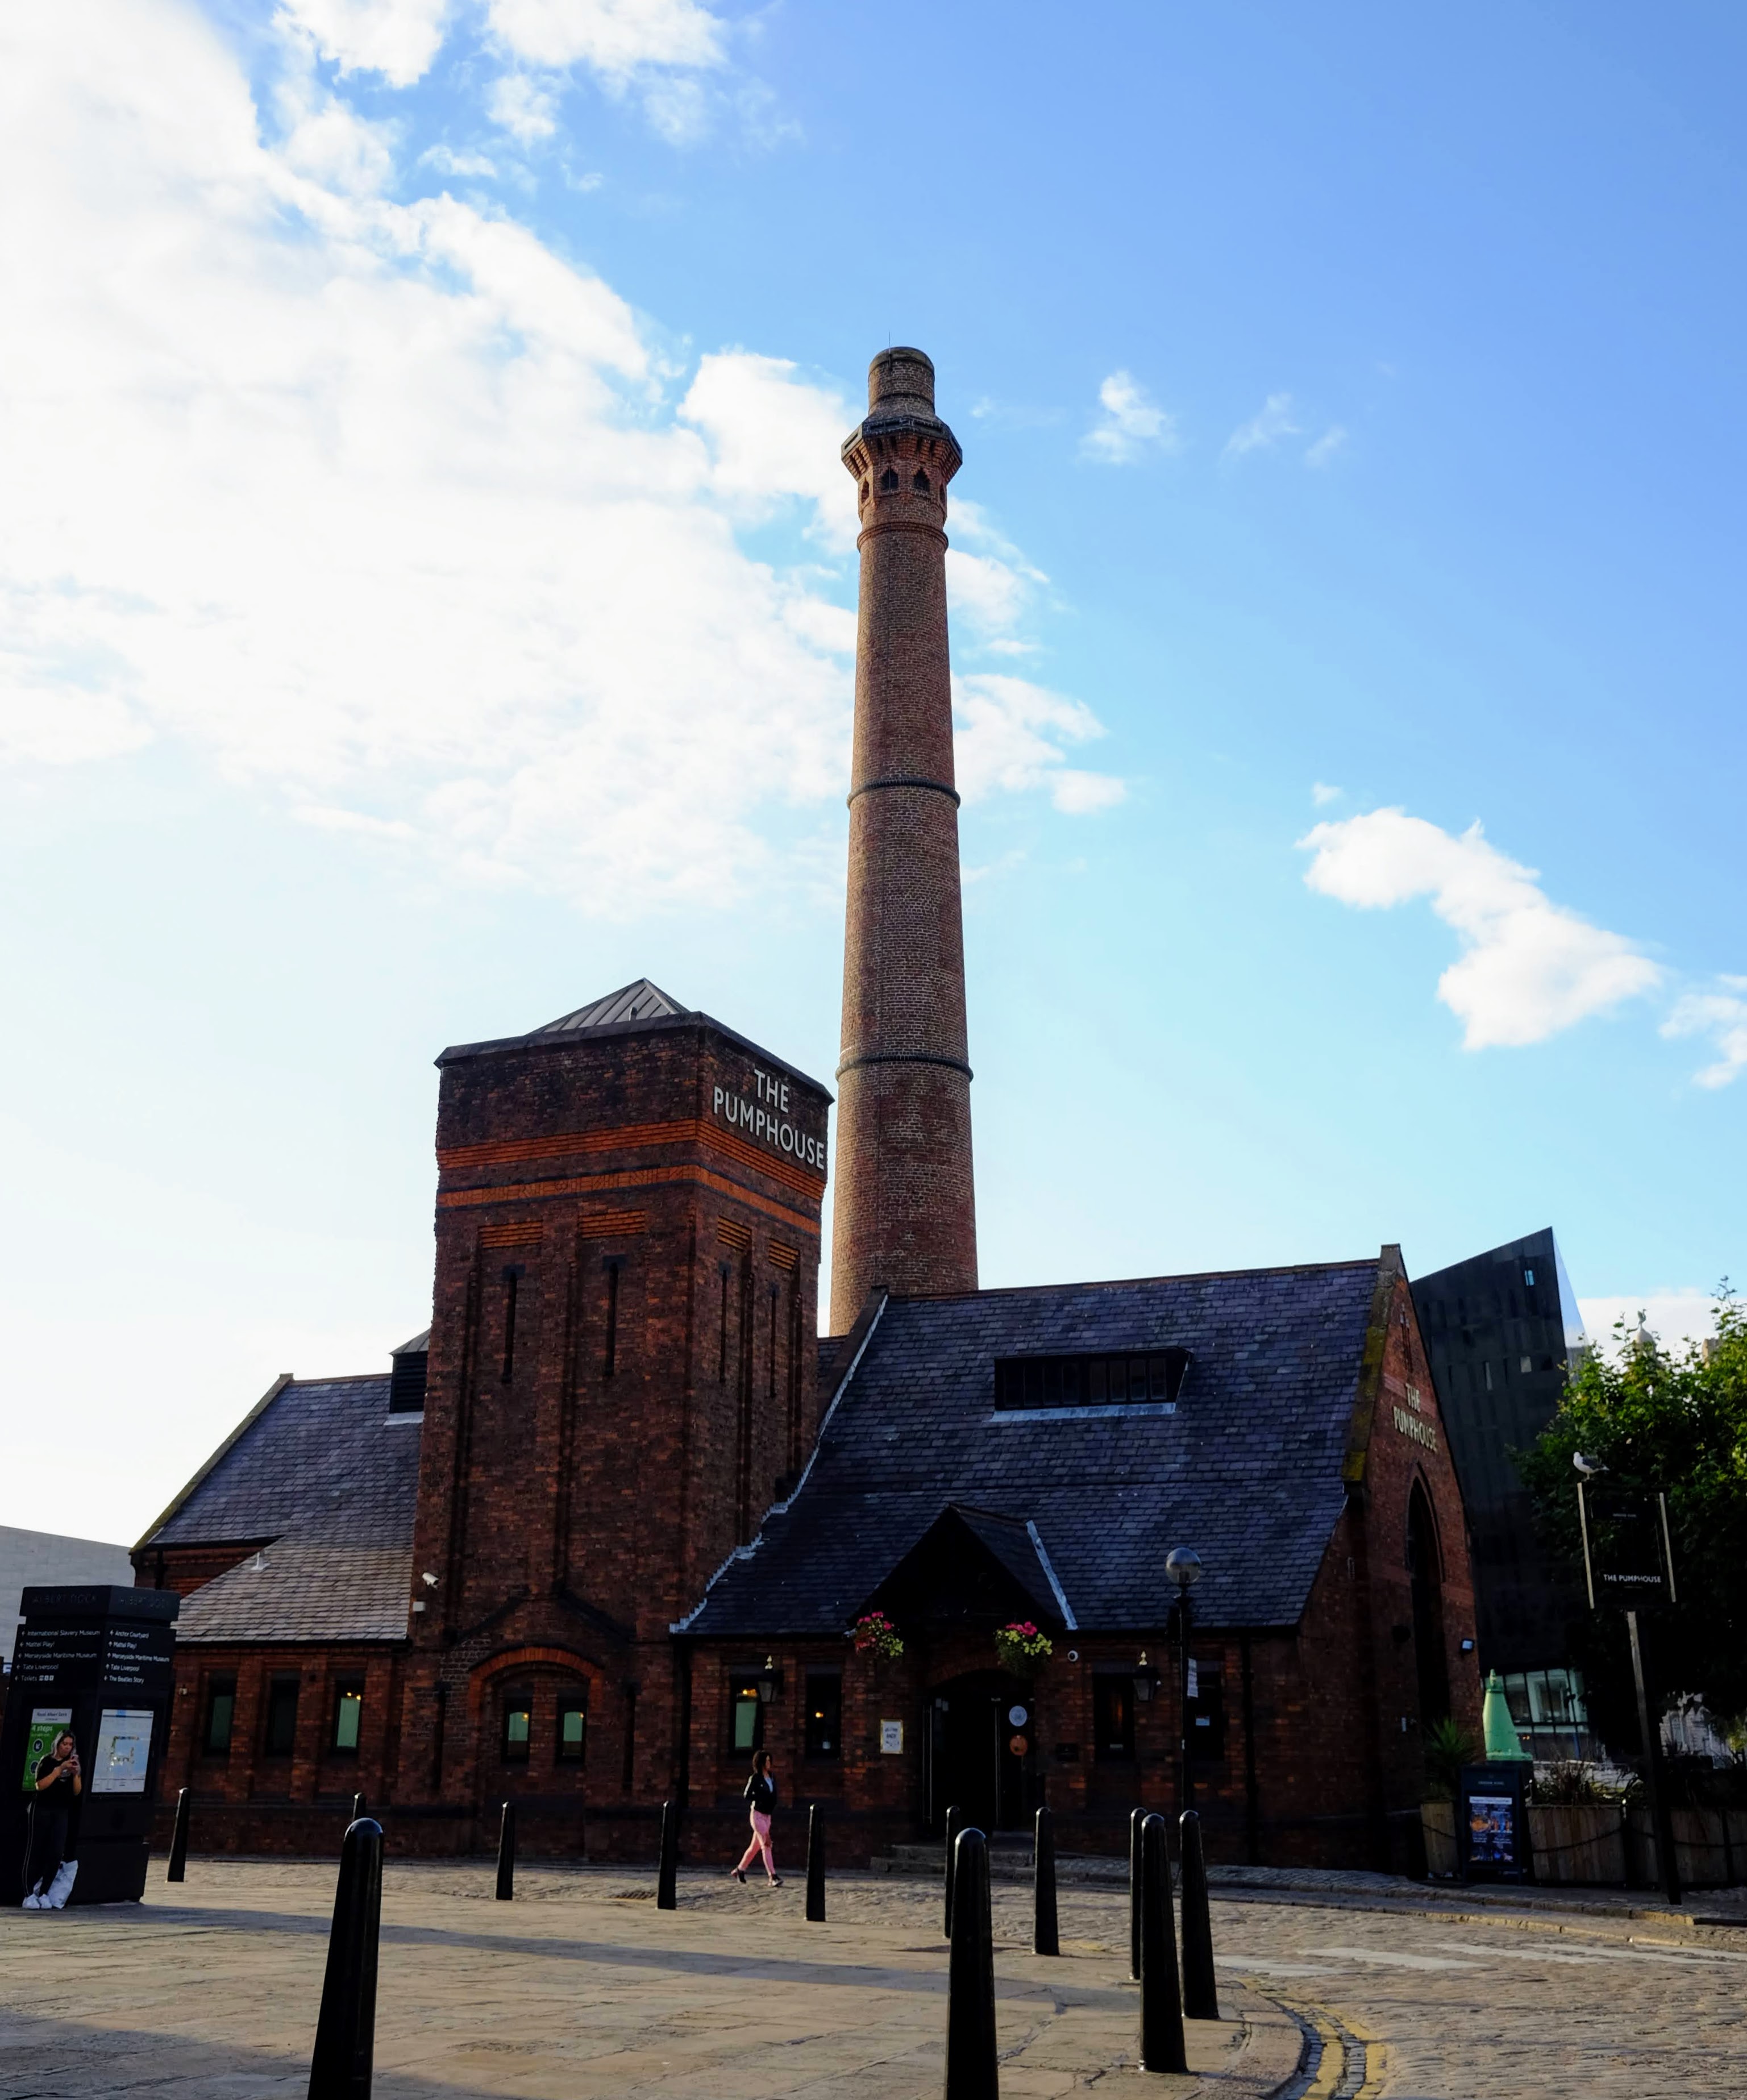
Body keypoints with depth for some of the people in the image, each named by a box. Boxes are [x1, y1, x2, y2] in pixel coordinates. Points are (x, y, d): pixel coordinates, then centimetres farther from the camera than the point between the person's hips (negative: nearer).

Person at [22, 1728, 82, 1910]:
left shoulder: (74, 1764, 12)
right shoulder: (47, 1762, 1)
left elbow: (77, 1791, 8)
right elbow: (40, 1785, -12)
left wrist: (76, 1774, -9)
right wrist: (60, 1769, -17)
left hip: (62, 1813, 4)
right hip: (42, 1810, -4)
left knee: (57, 1853, -5)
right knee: (37, 1852, -3)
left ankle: (44, 1893, 1)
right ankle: (29, 1894, 0)